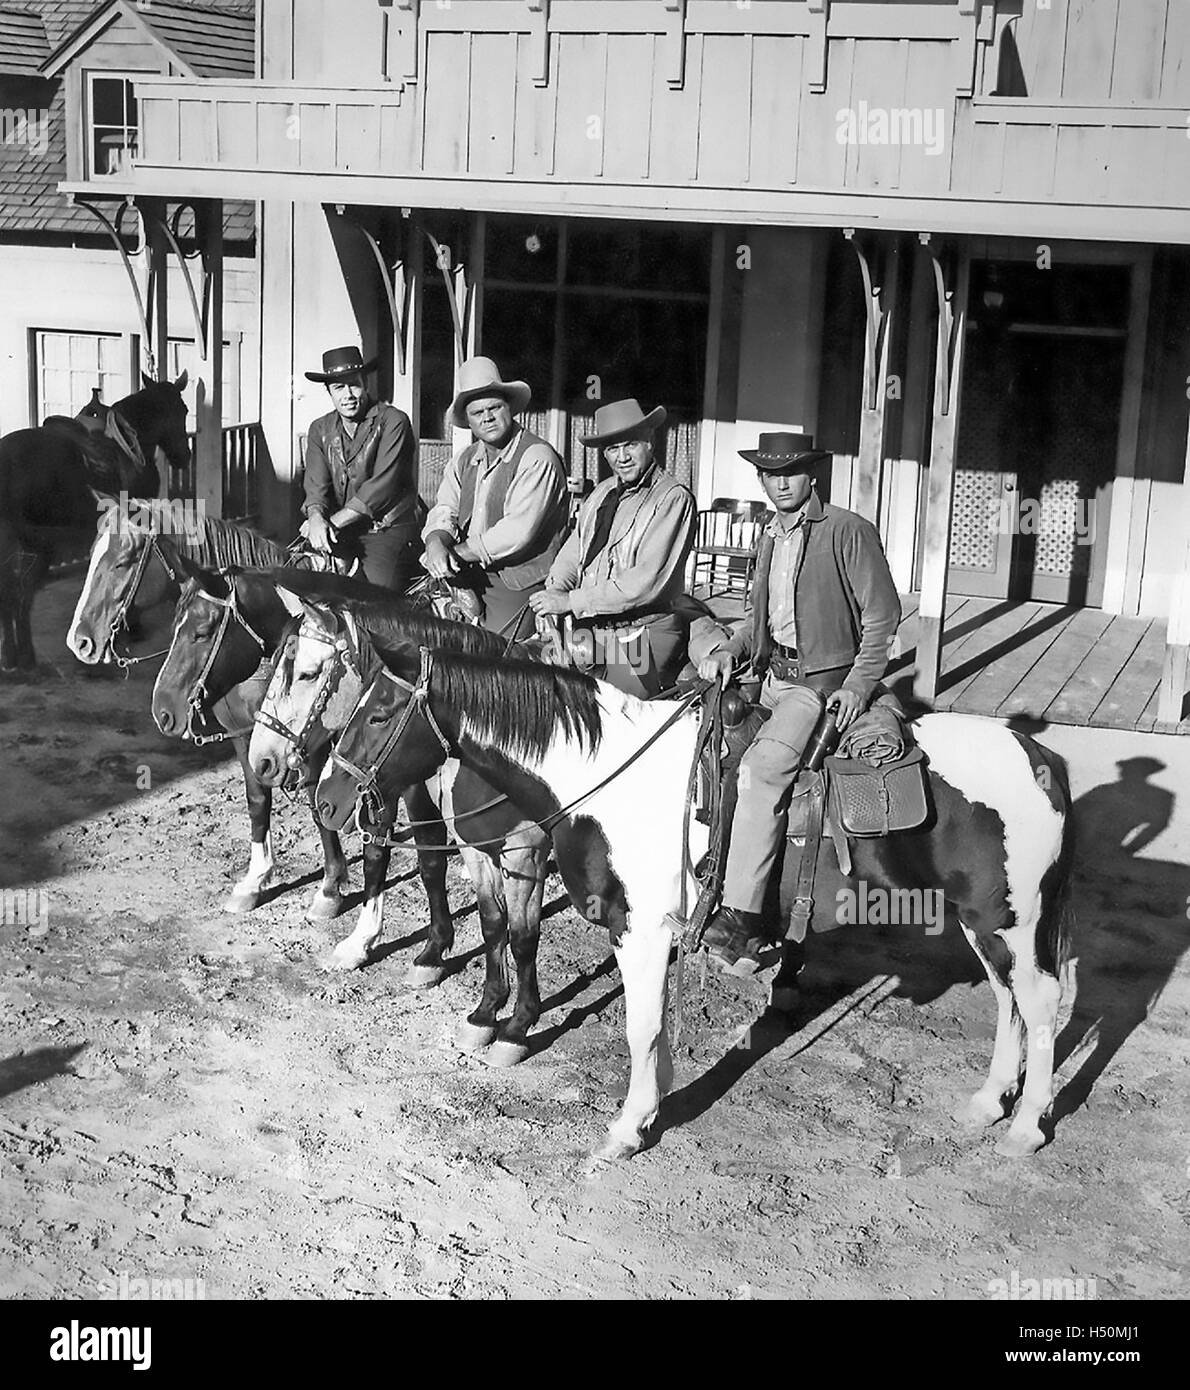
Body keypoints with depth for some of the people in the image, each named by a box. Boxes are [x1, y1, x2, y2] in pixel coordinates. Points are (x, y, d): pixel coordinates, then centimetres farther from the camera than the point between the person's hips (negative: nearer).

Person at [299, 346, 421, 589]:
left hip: (388, 531, -4)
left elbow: (382, 485, -13)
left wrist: (333, 522, -17)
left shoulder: (393, 421, -4)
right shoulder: (320, 430, 13)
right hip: (338, 533, 5)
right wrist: (316, 518, -23)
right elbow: (316, 484, 1)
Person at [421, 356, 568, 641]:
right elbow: (443, 511, 6)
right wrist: (436, 544, -18)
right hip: (467, 582, 6)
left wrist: (455, 553, -16)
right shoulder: (464, 460, 14)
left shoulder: (538, 458, -11)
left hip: (518, 585, -6)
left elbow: (517, 532, -19)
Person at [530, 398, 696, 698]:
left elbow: (647, 581, -17)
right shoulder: (602, 493, 14)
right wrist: (555, 591, -9)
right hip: (590, 633, 6)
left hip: (641, 637, -6)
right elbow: (572, 554, 15)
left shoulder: (673, 498, -8)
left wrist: (571, 601, -17)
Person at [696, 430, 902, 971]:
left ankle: (739, 915, -28)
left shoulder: (849, 531, -5)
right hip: (772, 676, 8)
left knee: (760, 768, -28)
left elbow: (882, 616, -6)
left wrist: (858, 685, -15)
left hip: (824, 680, -8)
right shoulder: (770, 538, 18)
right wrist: (730, 646, 2)